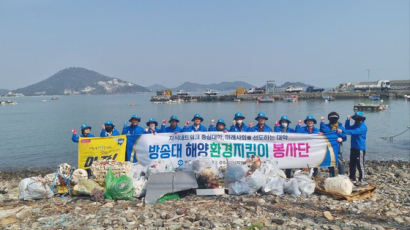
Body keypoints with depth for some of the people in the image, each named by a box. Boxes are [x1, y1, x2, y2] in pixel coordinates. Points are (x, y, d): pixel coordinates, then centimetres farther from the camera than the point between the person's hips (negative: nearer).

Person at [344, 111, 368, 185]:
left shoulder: (363, 127, -14)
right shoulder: (355, 125, 15)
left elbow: (353, 132, -24)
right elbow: (347, 128, 11)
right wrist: (348, 120, -3)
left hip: (360, 149, -9)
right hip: (353, 148, 9)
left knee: (360, 165, -3)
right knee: (352, 164, 13)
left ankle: (362, 180, 6)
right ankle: (352, 178, 24)